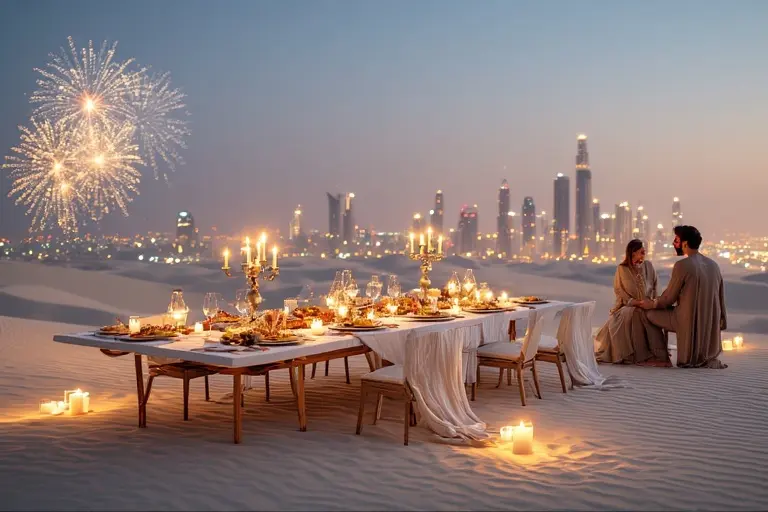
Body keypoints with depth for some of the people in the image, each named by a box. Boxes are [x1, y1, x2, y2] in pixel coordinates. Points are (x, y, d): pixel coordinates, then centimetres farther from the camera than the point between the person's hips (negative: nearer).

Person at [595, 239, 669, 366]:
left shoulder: (648, 266, 8)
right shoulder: (622, 269, -1)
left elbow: (655, 286, 14)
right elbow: (619, 291, -2)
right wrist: (635, 302, -14)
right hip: (627, 306, -2)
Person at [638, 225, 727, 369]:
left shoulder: (682, 265, -16)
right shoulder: (713, 265, 4)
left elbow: (669, 298, -7)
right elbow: (721, 298, 12)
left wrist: (652, 304, 12)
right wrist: (722, 323, 23)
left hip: (689, 321, -7)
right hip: (710, 324, 7)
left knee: (651, 313, 6)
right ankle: (708, 358, 20)